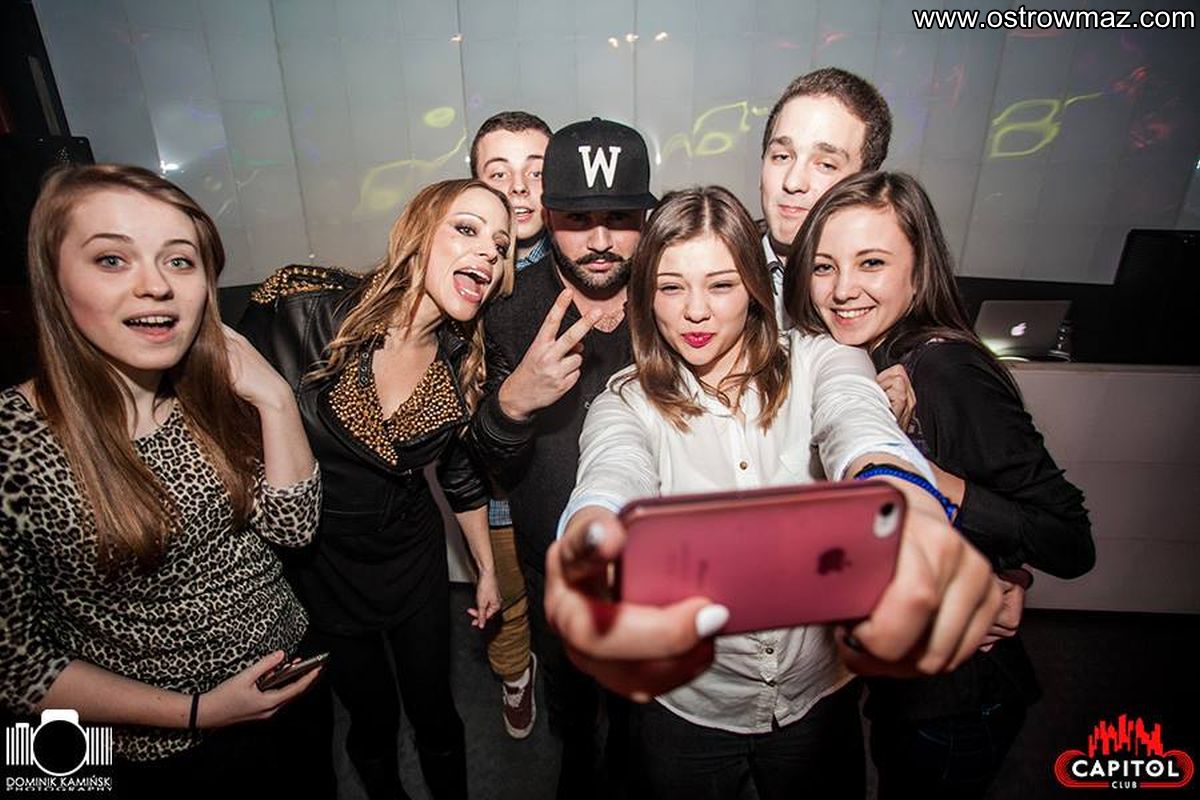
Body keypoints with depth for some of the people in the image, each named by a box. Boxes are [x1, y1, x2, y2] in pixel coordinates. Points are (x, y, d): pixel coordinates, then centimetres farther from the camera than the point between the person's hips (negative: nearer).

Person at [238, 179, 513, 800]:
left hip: (413, 556, 2)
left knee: (435, 714, 18)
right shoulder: (303, 305, -23)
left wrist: (487, 571, 12)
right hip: (317, 562, -2)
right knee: (372, 719, 18)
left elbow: (461, 473, 3)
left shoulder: (465, 364, -11)